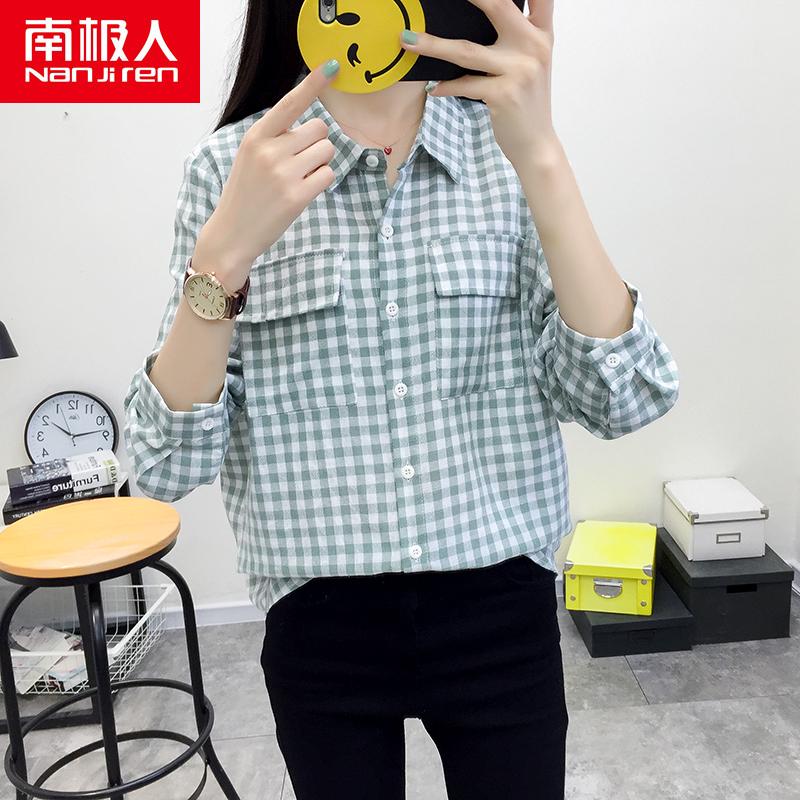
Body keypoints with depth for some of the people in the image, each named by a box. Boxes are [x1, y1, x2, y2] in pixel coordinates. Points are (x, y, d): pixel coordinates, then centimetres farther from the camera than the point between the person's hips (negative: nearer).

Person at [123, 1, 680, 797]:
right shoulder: (229, 168, -5)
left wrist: (540, 156, -22)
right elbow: (167, 463, -10)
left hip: (500, 611, 1)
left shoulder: (508, 146, -2)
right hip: (320, 627, 0)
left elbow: (623, 400, -13)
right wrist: (227, 248, -23)